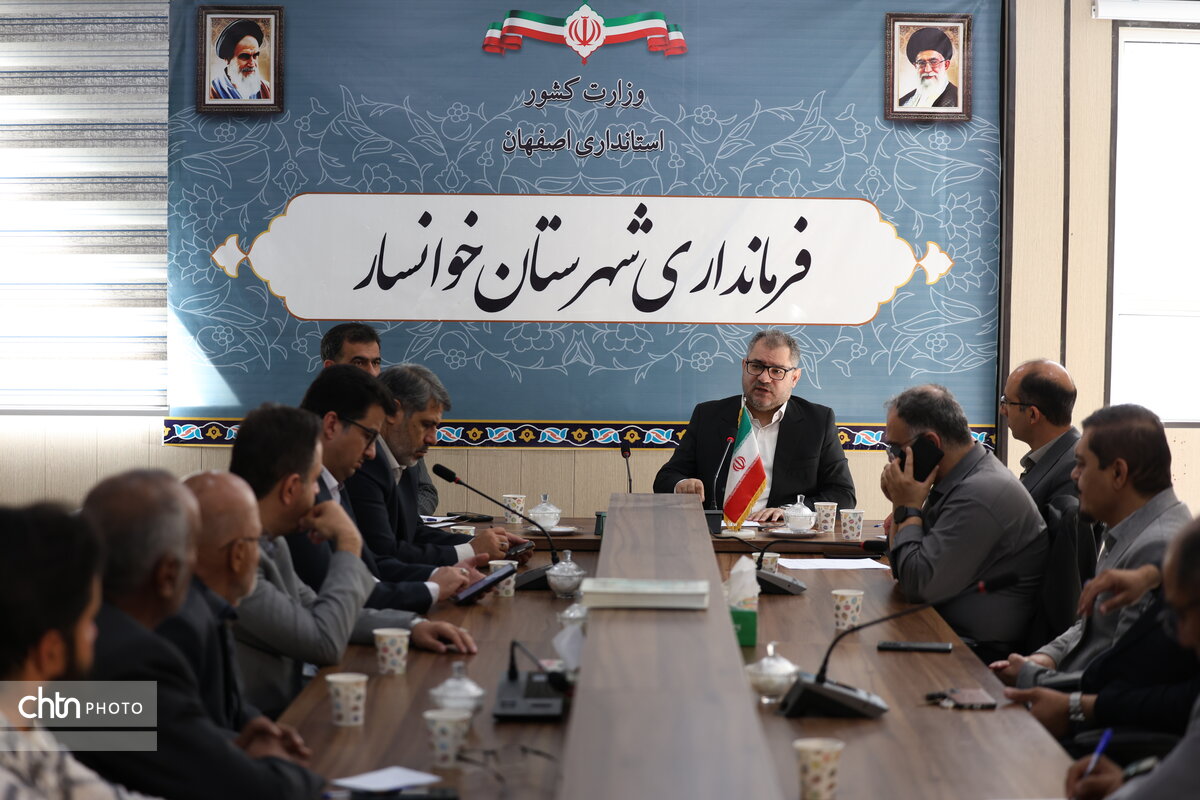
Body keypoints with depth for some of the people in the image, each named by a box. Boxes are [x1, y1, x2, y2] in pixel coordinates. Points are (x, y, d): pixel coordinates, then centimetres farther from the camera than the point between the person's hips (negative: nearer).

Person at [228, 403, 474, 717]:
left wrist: (411, 625, 5)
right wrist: (349, 546, -9)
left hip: (286, 708, 9)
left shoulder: (268, 543, 7)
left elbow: (316, 612, 19)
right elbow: (325, 643, -19)